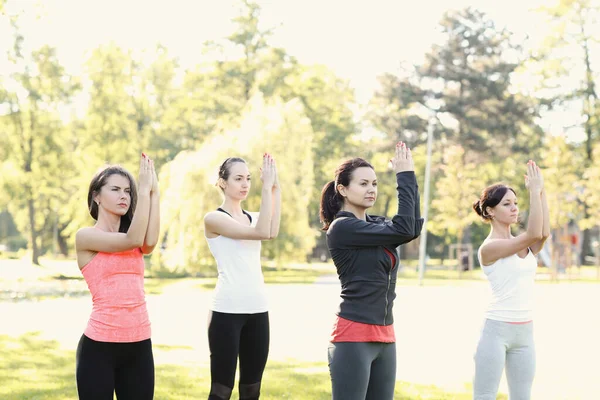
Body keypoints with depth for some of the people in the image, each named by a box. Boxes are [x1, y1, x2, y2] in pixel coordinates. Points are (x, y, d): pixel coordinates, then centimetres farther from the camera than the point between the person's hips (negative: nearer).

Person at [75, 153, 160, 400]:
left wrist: (154, 192, -10)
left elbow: (149, 243, -11)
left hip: (139, 344, 5)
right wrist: (145, 189, -13)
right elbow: (132, 240, -16)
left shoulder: (131, 234, 13)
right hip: (100, 344, -5)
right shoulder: (86, 236, -2)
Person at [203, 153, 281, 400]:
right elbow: (262, 233, -16)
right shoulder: (213, 218, -5)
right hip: (227, 310, -6)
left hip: (258, 310, 6)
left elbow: (273, 232, -10)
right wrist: (267, 187, -16)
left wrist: (276, 189, -11)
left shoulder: (253, 217, 13)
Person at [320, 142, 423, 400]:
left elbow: (413, 228, -2)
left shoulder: (375, 224, 14)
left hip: (385, 337, 8)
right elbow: (403, 230, -16)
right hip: (353, 337, -8)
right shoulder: (341, 227, -11)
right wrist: (404, 175, -12)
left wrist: (409, 175, -4)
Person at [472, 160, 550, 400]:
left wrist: (541, 192, -12)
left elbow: (544, 233, -11)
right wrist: (534, 191, -18)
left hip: (525, 331, 7)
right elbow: (533, 234, -19)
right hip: (497, 330, -7)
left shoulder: (521, 243, 10)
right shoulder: (488, 247, -11)